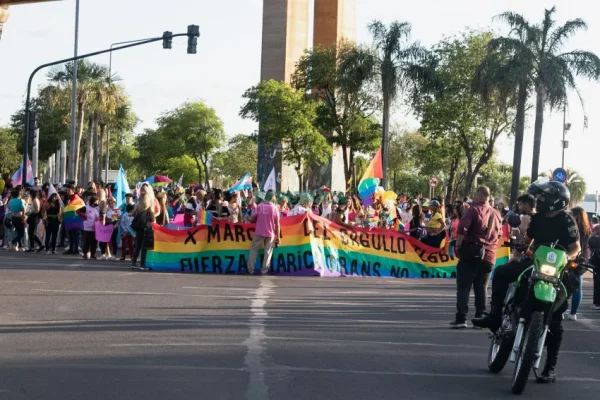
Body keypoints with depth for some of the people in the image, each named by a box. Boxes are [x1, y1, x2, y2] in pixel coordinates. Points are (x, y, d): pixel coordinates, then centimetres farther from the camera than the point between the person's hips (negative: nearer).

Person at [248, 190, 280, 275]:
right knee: (268, 252, 8)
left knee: (254, 250, 10)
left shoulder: (259, 206, -3)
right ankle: (264, 270, 3)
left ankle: (250, 269, 8)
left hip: (259, 232, 0)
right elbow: (277, 224, -3)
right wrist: (278, 236, 3)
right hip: (270, 233, 0)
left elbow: (253, 219, 0)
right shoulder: (275, 208, -3)